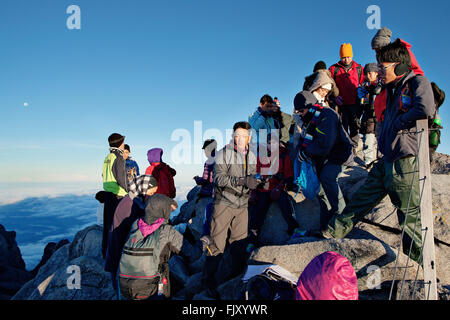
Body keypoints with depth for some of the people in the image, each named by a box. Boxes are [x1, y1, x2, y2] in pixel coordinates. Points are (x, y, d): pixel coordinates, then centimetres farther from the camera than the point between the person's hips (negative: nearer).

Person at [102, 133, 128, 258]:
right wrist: (128, 191, -4)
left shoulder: (107, 158, 12)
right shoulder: (118, 158, -14)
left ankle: (106, 251, 23)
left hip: (108, 193, 9)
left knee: (107, 223, 14)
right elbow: (122, 178, -16)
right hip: (117, 195, -9)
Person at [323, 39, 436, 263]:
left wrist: (400, 123, -17)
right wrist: (384, 137, 12)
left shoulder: (418, 83, -10)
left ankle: (422, 258, 16)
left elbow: (426, 108, -30)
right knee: (363, 196, 15)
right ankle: (336, 231, 25)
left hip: (405, 161, -9)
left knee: (410, 213, 0)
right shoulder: (394, 89, 17)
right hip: (388, 160, 9)